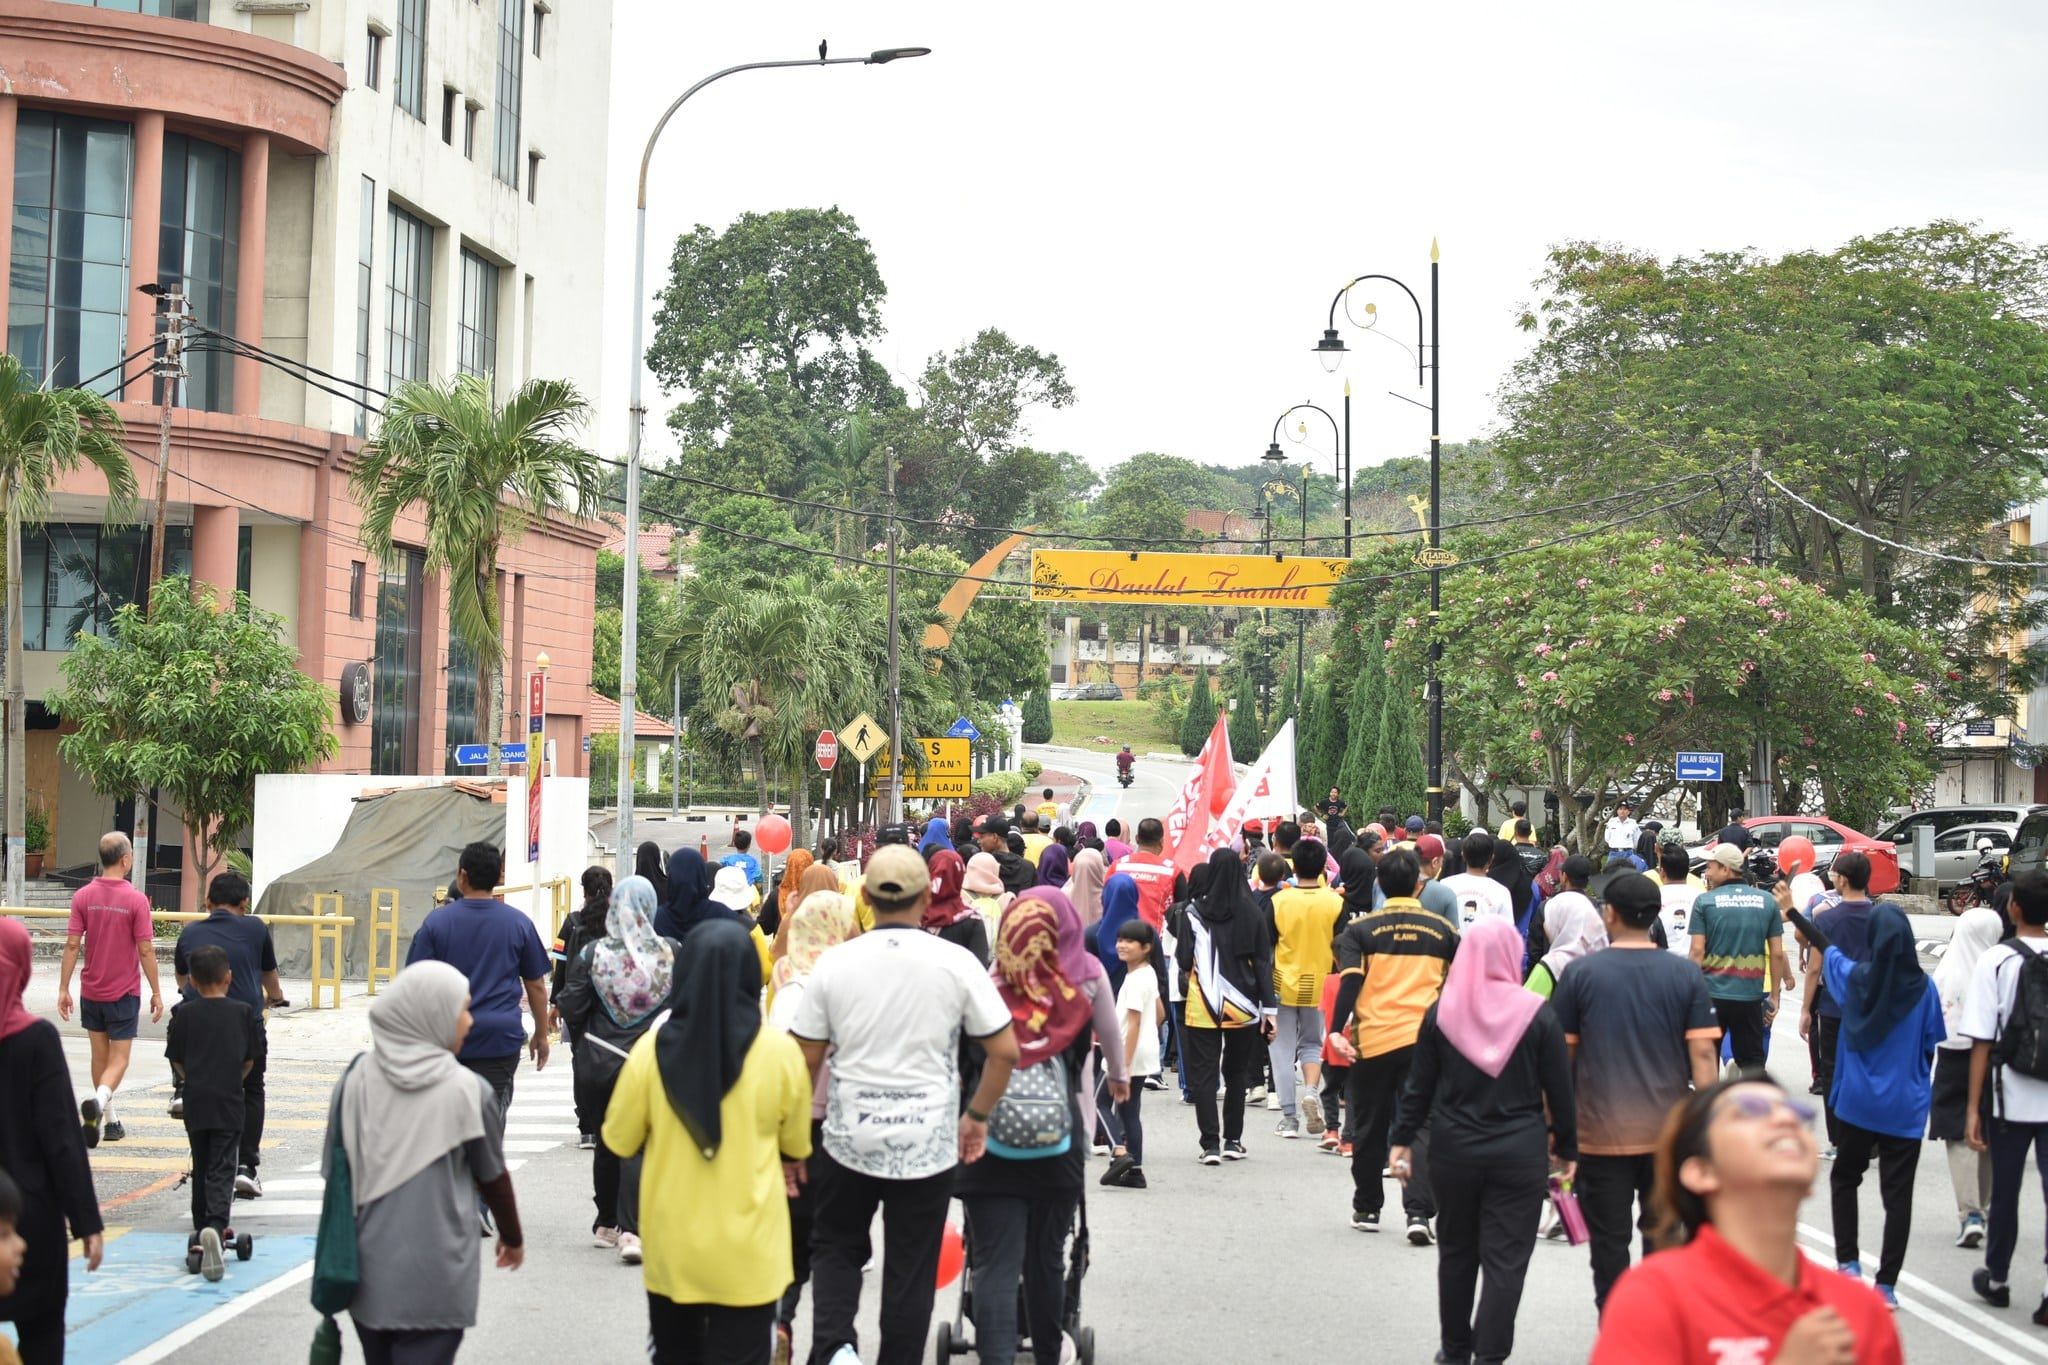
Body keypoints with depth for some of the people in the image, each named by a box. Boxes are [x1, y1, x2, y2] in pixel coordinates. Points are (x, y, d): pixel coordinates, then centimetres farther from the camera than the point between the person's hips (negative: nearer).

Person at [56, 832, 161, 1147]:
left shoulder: (83, 896, -3)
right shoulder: (136, 900, -12)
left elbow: (72, 945, -5)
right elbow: (146, 950, -11)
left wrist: (63, 988, 1)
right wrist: (156, 992, -3)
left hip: (91, 991, 3)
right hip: (124, 992, -3)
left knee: (99, 1057, 14)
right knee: (118, 1060, 1)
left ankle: (109, 1121, 21)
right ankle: (97, 1102, -26)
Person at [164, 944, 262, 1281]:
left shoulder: (184, 1013, -1)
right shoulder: (243, 1012, -1)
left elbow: (176, 1059, 4)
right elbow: (250, 1060, 5)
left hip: (195, 1102, 1)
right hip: (229, 1103, -1)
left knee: (201, 1167, 17)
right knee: (222, 1170, -5)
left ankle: (202, 1229, 25)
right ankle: (215, 1226, -27)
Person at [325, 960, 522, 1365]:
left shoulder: (357, 1079, -4)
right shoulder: (468, 1091, -11)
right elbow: (492, 1177, 2)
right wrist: (512, 1237, 20)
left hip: (368, 1270, 4)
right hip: (435, 1277, -4)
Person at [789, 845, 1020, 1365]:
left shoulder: (834, 963, -4)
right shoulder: (956, 962, -7)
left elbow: (805, 1059, 0)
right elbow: (1005, 1051, -5)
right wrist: (977, 1116, 10)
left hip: (850, 1135, 1)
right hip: (928, 1142, -1)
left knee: (835, 1248, 20)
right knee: (910, 1270, 10)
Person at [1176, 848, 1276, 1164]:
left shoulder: (1194, 912, -8)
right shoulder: (1252, 913, -5)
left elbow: (1183, 961, -3)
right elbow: (1263, 964, -3)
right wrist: (1268, 1009, 1)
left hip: (1202, 1006, -1)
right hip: (1242, 1007, 2)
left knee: (1204, 1074, 3)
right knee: (1236, 1072, 16)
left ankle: (1210, 1144, -5)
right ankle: (1232, 1141, 17)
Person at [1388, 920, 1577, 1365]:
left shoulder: (1441, 1012, -2)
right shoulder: (1537, 1014, -7)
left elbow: (1419, 1085, 2)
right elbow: (1559, 1089, -2)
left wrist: (1402, 1140, 10)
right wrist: (1567, 1148, 8)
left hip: (1453, 1149, 2)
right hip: (1520, 1153, -2)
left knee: (1456, 1253, 16)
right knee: (1506, 1261, 1)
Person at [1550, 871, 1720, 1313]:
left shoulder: (1580, 973, -4)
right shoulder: (1685, 975, -1)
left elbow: (1561, 1057, 0)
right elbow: (1703, 1054, -4)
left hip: (1601, 1133, -2)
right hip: (1669, 1133, 2)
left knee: (1609, 1244, 6)